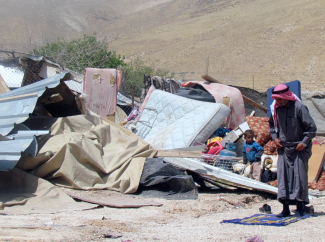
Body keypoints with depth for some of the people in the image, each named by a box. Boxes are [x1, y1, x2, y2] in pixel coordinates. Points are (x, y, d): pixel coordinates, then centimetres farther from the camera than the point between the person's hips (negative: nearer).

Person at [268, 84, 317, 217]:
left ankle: (300, 207, 4)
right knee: (283, 176, 0)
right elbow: (272, 124, 24)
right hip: (283, 149, 5)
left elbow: (311, 127, -9)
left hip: (299, 149, -5)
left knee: (299, 176, -4)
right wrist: (275, 138, 9)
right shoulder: (276, 108, 4)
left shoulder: (299, 107, -13)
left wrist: (304, 143, -13)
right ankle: (285, 208, 4)